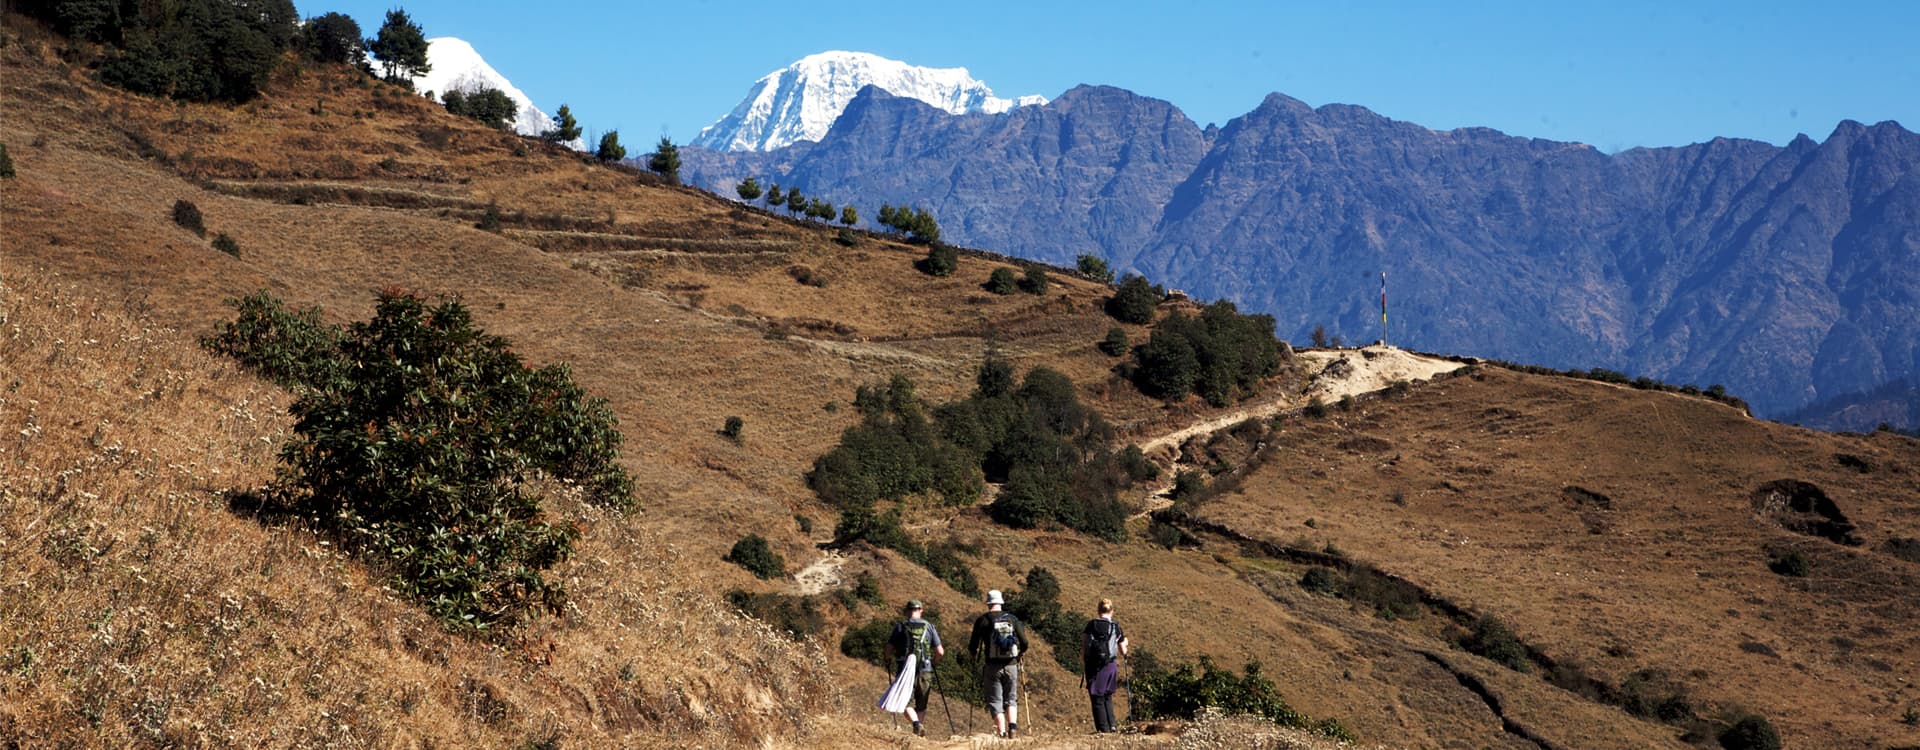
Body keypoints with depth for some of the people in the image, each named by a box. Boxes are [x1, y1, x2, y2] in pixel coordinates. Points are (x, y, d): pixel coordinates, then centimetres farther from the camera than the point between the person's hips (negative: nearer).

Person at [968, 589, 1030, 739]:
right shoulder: (1012, 619, 5)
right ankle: (1012, 725, -7)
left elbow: (973, 647, -3)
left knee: (995, 701, 4)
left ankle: (1002, 732, -6)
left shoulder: (983, 620, -3)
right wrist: (1018, 653, 25)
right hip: (1011, 665, 2)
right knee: (1011, 699, 15)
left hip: (992, 666, -2)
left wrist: (974, 652, 20)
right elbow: (1024, 644, 5)